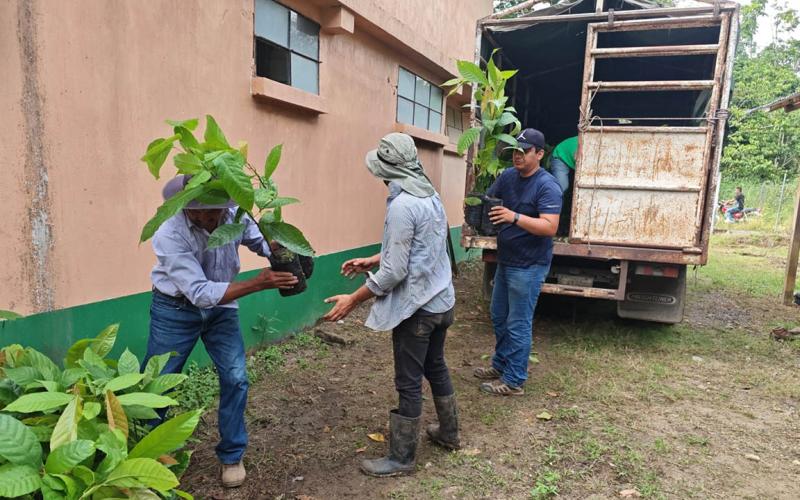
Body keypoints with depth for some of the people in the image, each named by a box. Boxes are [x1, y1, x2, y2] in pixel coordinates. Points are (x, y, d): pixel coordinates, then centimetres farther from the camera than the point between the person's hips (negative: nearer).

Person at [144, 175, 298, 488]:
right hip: (175, 310, -3)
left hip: (221, 308, 3)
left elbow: (261, 239, -4)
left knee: (235, 379, -1)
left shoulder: (233, 215, -20)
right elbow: (200, 293, -34)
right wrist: (259, 283, -41)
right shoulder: (169, 236, -31)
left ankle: (232, 456, 20)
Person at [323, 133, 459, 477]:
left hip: (416, 308, -9)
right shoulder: (431, 196, 6)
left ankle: (402, 458, 19)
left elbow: (394, 272, -22)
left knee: (409, 384, 4)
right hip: (442, 301, 9)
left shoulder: (402, 206, -22)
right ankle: (449, 433, 41)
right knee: (436, 367, 24)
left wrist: (353, 299, -13)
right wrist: (370, 261, 19)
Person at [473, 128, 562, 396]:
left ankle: (514, 381, 13)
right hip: (506, 260, 8)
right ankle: (500, 365, 36)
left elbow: (550, 227, -25)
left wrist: (515, 217, -36)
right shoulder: (508, 176, 6)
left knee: (518, 324, 0)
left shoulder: (547, 185, -16)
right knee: (499, 317, 19)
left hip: (529, 266, -8)